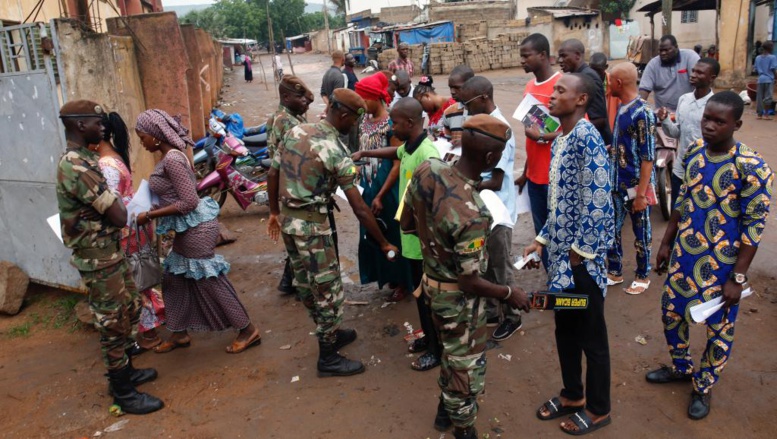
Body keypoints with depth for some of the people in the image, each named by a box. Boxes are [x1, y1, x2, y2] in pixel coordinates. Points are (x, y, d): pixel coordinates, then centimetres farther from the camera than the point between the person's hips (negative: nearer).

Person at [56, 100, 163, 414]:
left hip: (110, 253, 10)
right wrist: (115, 198, -3)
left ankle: (125, 373, 37)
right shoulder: (77, 168, -25)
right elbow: (119, 217, -23)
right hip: (98, 260, -10)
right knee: (114, 324, 2)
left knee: (130, 310, 21)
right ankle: (123, 393, 18)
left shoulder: (82, 160, 9)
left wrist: (112, 200, -5)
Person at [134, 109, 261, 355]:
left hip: (196, 228, -10)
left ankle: (248, 331, 13)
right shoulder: (171, 155, 10)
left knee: (211, 281, 1)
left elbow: (189, 202, -23)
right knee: (175, 280, 18)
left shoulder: (171, 160, -20)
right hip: (188, 228, 10)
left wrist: (149, 215, -17)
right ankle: (179, 334, 33)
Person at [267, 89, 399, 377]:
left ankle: (329, 334, 39)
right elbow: (359, 207, -17)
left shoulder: (295, 131, 3)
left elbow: (272, 174, 11)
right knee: (328, 290, 4)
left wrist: (274, 212, 23)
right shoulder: (335, 152, -18)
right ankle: (328, 359, 16)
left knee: (306, 284, 20)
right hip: (312, 225, -8)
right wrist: (383, 243, -9)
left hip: (288, 220, 9)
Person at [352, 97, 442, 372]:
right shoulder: (408, 147, 2)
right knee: (420, 291, 21)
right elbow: (395, 153, 29)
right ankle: (429, 337, 39)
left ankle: (438, 349, 22)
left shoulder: (426, 155, -26)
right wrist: (365, 153, 23)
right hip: (413, 236, 9)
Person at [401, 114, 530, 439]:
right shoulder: (472, 215, -36)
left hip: (431, 281, 8)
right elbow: (468, 283, -25)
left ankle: (446, 410, 54)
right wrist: (509, 293, -9)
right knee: (466, 368, 17)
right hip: (457, 298, -8)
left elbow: (406, 224, 0)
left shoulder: (427, 169, -15)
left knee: (453, 353, 31)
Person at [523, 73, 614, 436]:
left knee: (591, 336, 9)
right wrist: (542, 240, 15)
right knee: (565, 329, 20)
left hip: (581, 258, -9)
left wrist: (579, 252, -18)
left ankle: (598, 409, 28)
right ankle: (573, 395, 39)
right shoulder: (560, 140, 9)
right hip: (561, 253, 9)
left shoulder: (587, 137, -19)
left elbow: (598, 200, -22)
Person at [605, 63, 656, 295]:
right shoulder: (622, 108, 6)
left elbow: (648, 157, -18)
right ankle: (614, 272, 30)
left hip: (635, 187, -7)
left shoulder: (642, 112, -18)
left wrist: (641, 193, -19)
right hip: (616, 184, 8)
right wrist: (610, 179, 16)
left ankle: (642, 277, 25)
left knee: (641, 233, 9)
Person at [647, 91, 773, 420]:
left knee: (718, 328, 12)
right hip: (683, 253, 6)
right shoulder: (694, 151, -2)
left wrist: (738, 278, -16)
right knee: (671, 313, 19)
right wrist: (666, 242, 12)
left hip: (721, 263, -6)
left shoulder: (751, 167, -21)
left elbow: (754, 226, -17)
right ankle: (681, 367, 44)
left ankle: (703, 386, 34)